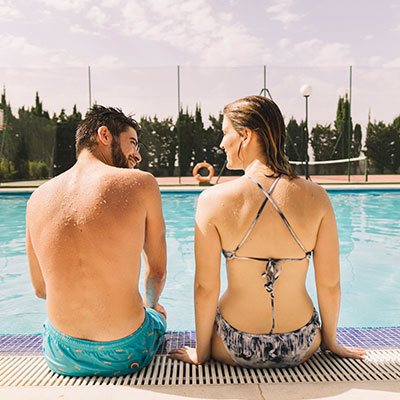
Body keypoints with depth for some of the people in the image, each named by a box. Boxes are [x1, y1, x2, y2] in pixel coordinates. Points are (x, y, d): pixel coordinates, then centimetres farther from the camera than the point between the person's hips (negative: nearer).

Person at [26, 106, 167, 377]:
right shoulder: (141, 183, -14)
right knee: (159, 312, 33)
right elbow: (158, 273, -2)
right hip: (124, 356, -2)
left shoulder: (37, 198, -4)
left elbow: (40, 289, 8)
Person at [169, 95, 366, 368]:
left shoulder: (213, 200, -19)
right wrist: (330, 340, 13)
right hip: (301, 348, 2)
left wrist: (201, 352, 3)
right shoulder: (316, 198, -13)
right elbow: (330, 285, -6)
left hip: (237, 350, -2)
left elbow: (206, 288, -14)